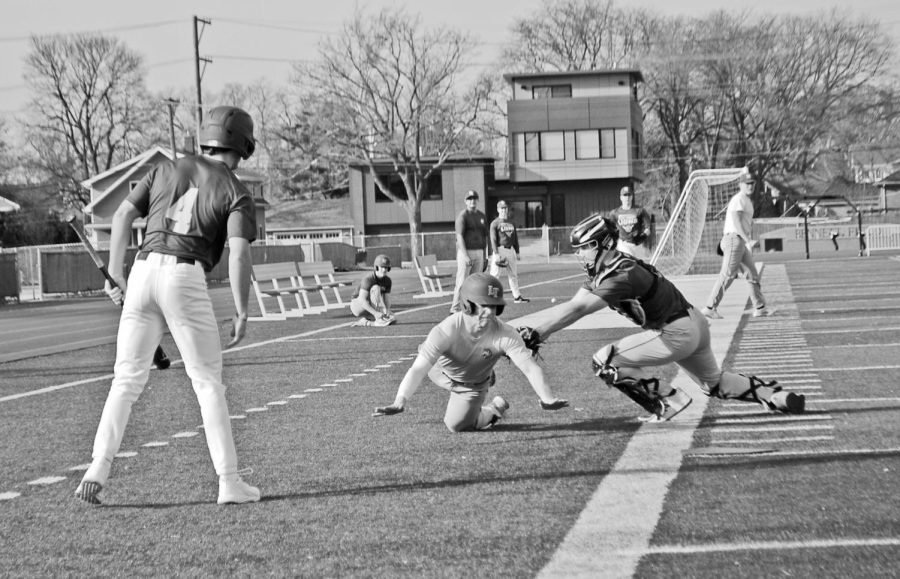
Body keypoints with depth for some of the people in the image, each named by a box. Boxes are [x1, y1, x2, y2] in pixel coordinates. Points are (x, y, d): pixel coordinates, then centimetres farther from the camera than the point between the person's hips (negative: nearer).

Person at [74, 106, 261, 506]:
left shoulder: (166, 170, 17)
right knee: (208, 382, 5)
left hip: (143, 271, 3)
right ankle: (229, 481, 4)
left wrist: (116, 275, 11)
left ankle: (98, 469, -3)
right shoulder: (235, 191, 6)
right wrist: (241, 312, -5)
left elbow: (123, 215, 9)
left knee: (126, 380, 10)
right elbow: (239, 251, -8)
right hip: (186, 279, -3)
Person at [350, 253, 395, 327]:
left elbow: (387, 299, -5)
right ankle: (380, 319, -34)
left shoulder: (387, 280, -3)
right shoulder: (368, 279, -24)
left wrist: (387, 310, -28)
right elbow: (362, 300, -33)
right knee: (376, 288, -31)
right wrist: (375, 313, -43)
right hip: (356, 306, -7)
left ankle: (365, 321, 0)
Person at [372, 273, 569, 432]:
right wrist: (400, 402, -68)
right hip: (441, 372, 1)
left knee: (457, 425, -5)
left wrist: (548, 400, -61)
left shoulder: (504, 334, -39)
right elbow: (418, 370, -52)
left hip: (474, 385, -1)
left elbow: (530, 367, -43)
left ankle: (494, 410, 21)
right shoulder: (447, 330, -44)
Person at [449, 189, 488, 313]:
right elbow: (459, 236, -15)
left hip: (479, 252, 6)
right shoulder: (463, 216, -7)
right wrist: (465, 255, -24)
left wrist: (484, 255, 15)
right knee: (462, 282, -9)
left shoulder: (482, 216, 14)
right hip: (465, 251, -6)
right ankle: (455, 309, -7)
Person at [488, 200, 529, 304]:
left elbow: (515, 238, 19)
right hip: (499, 249, -6)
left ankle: (517, 296, 17)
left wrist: (517, 252, 14)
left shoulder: (511, 223, 15)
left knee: (513, 274, 10)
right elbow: (493, 239, -10)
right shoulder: (495, 223, -4)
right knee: (494, 274, -9)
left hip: (511, 249, 6)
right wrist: (496, 254, -18)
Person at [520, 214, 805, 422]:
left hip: (675, 335, -10)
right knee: (715, 383, 27)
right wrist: (537, 332, -11)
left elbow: (578, 310, -31)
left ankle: (668, 401, -2)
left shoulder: (621, 277, -26)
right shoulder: (603, 270, 4)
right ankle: (777, 396, 29)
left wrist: (538, 333, -32)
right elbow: (572, 304, 0)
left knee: (605, 362, -11)